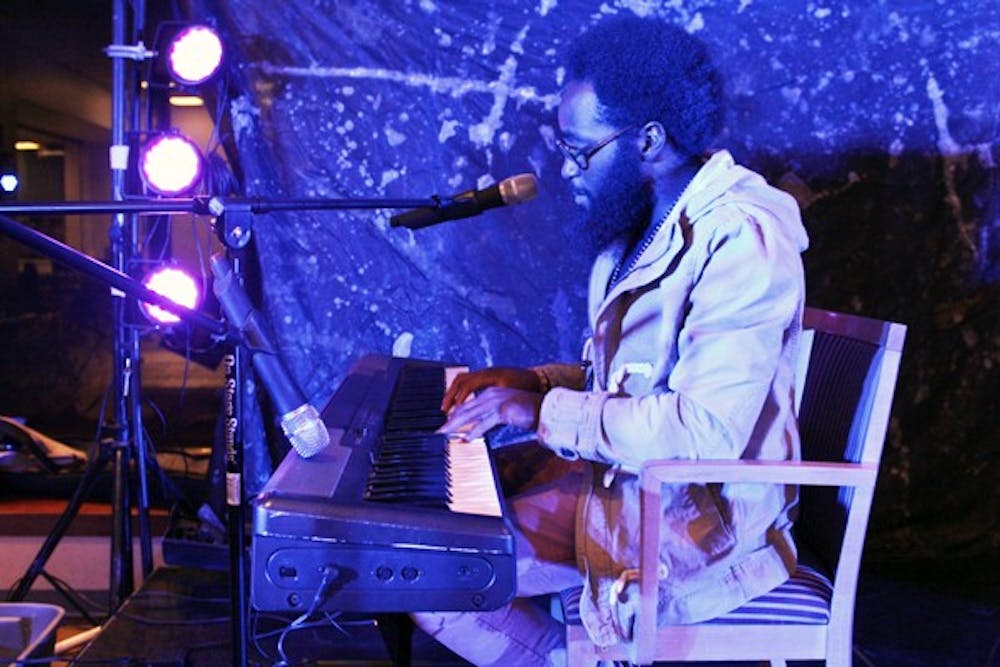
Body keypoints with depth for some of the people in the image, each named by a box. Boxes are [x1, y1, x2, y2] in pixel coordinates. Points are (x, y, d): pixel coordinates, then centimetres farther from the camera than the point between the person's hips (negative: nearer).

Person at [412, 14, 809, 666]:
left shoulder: (742, 240, -22)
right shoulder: (645, 228, 9)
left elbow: (704, 429, -30)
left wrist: (546, 411, -22)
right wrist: (539, 381, 5)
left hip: (696, 529, -9)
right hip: (619, 488, 9)